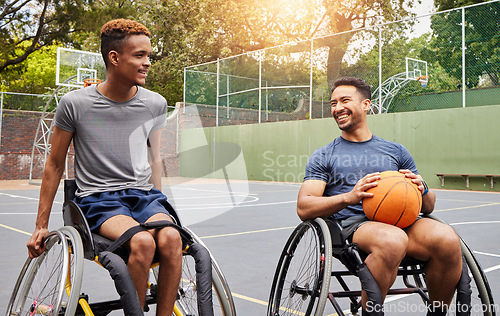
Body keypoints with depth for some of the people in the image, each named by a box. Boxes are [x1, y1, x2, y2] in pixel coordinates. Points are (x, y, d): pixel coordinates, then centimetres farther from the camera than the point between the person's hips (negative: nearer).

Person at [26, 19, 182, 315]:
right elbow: (55, 165, 6)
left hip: (143, 194, 3)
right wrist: (41, 226, 10)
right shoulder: (75, 104, -4)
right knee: (142, 241, -32)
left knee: (170, 238, -29)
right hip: (98, 200, -3)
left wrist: (158, 209, 19)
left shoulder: (156, 104, 5)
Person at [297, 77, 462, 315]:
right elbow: (303, 208, 0)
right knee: (392, 240, -37)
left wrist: (422, 190, -3)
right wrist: (349, 197, -16)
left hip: (399, 222, 3)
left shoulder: (396, 151, 22)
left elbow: (428, 207, 22)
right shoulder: (323, 156, 14)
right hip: (351, 224, -3)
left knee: (447, 239, -28)